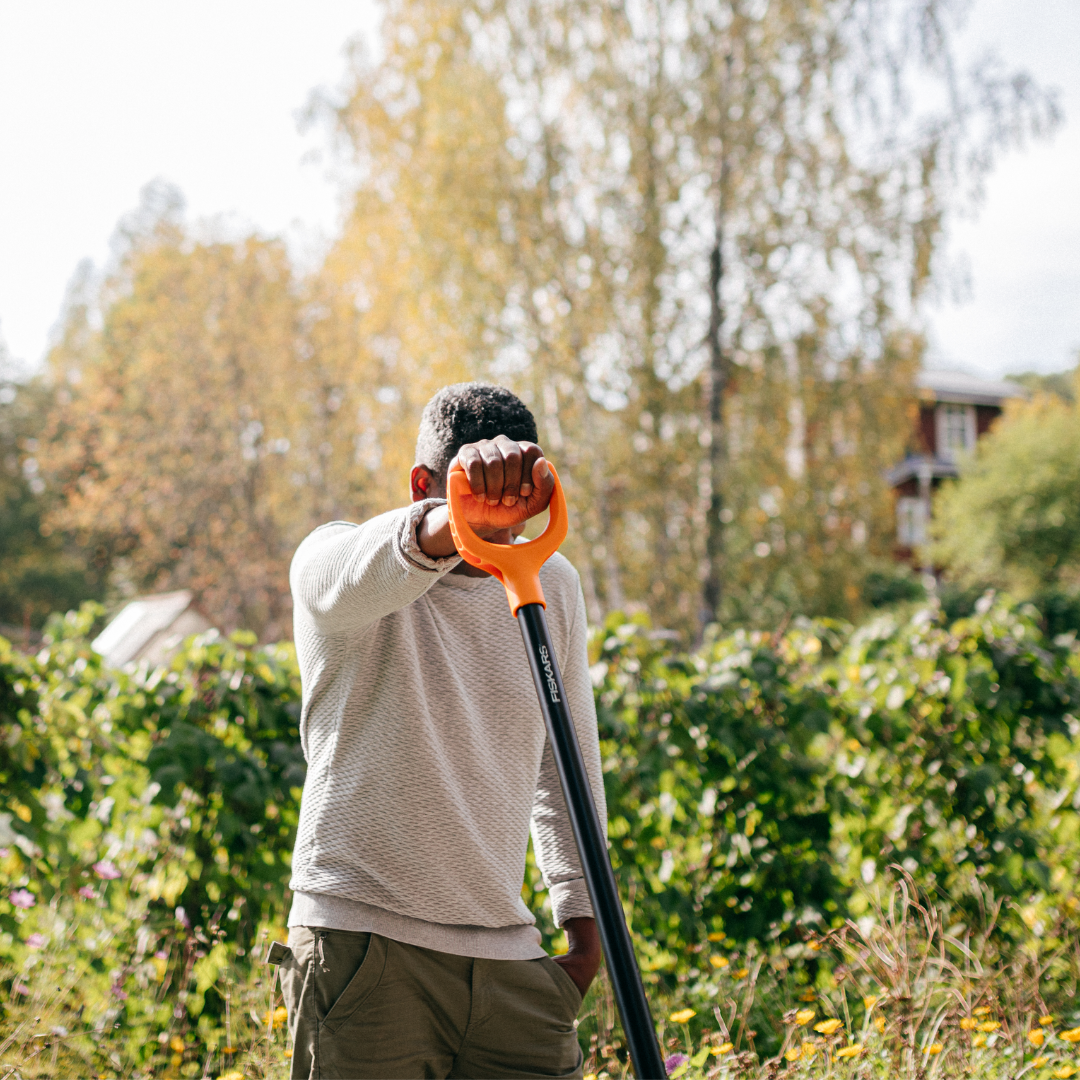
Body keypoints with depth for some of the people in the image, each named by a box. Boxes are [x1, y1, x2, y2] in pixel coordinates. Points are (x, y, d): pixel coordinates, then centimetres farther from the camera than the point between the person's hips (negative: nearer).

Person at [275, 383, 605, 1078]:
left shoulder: (553, 585, 10)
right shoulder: (331, 562, -5)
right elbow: (365, 573, -32)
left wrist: (583, 924, 18)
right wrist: (458, 521, -53)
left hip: (509, 956, 4)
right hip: (364, 940, -4)